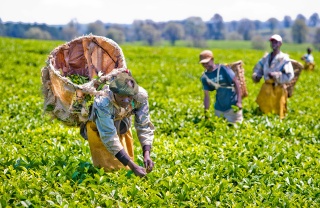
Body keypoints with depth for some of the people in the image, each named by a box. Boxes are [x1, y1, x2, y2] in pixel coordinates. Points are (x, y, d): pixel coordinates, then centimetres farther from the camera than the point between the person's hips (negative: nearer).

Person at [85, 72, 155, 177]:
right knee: (108, 168, -3)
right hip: (98, 126, -3)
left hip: (122, 126, 3)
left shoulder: (141, 95, -34)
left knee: (125, 168, 8)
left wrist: (147, 154, -39)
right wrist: (133, 166, -48)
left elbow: (144, 126, -23)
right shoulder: (102, 102, -44)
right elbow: (109, 139, -42)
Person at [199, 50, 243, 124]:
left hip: (232, 105, -5)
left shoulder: (222, 69, -12)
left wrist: (239, 101, -20)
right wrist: (206, 110, -4)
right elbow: (207, 95, 5)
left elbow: (236, 83, -13)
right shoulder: (204, 77, 2)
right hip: (219, 108, 5)